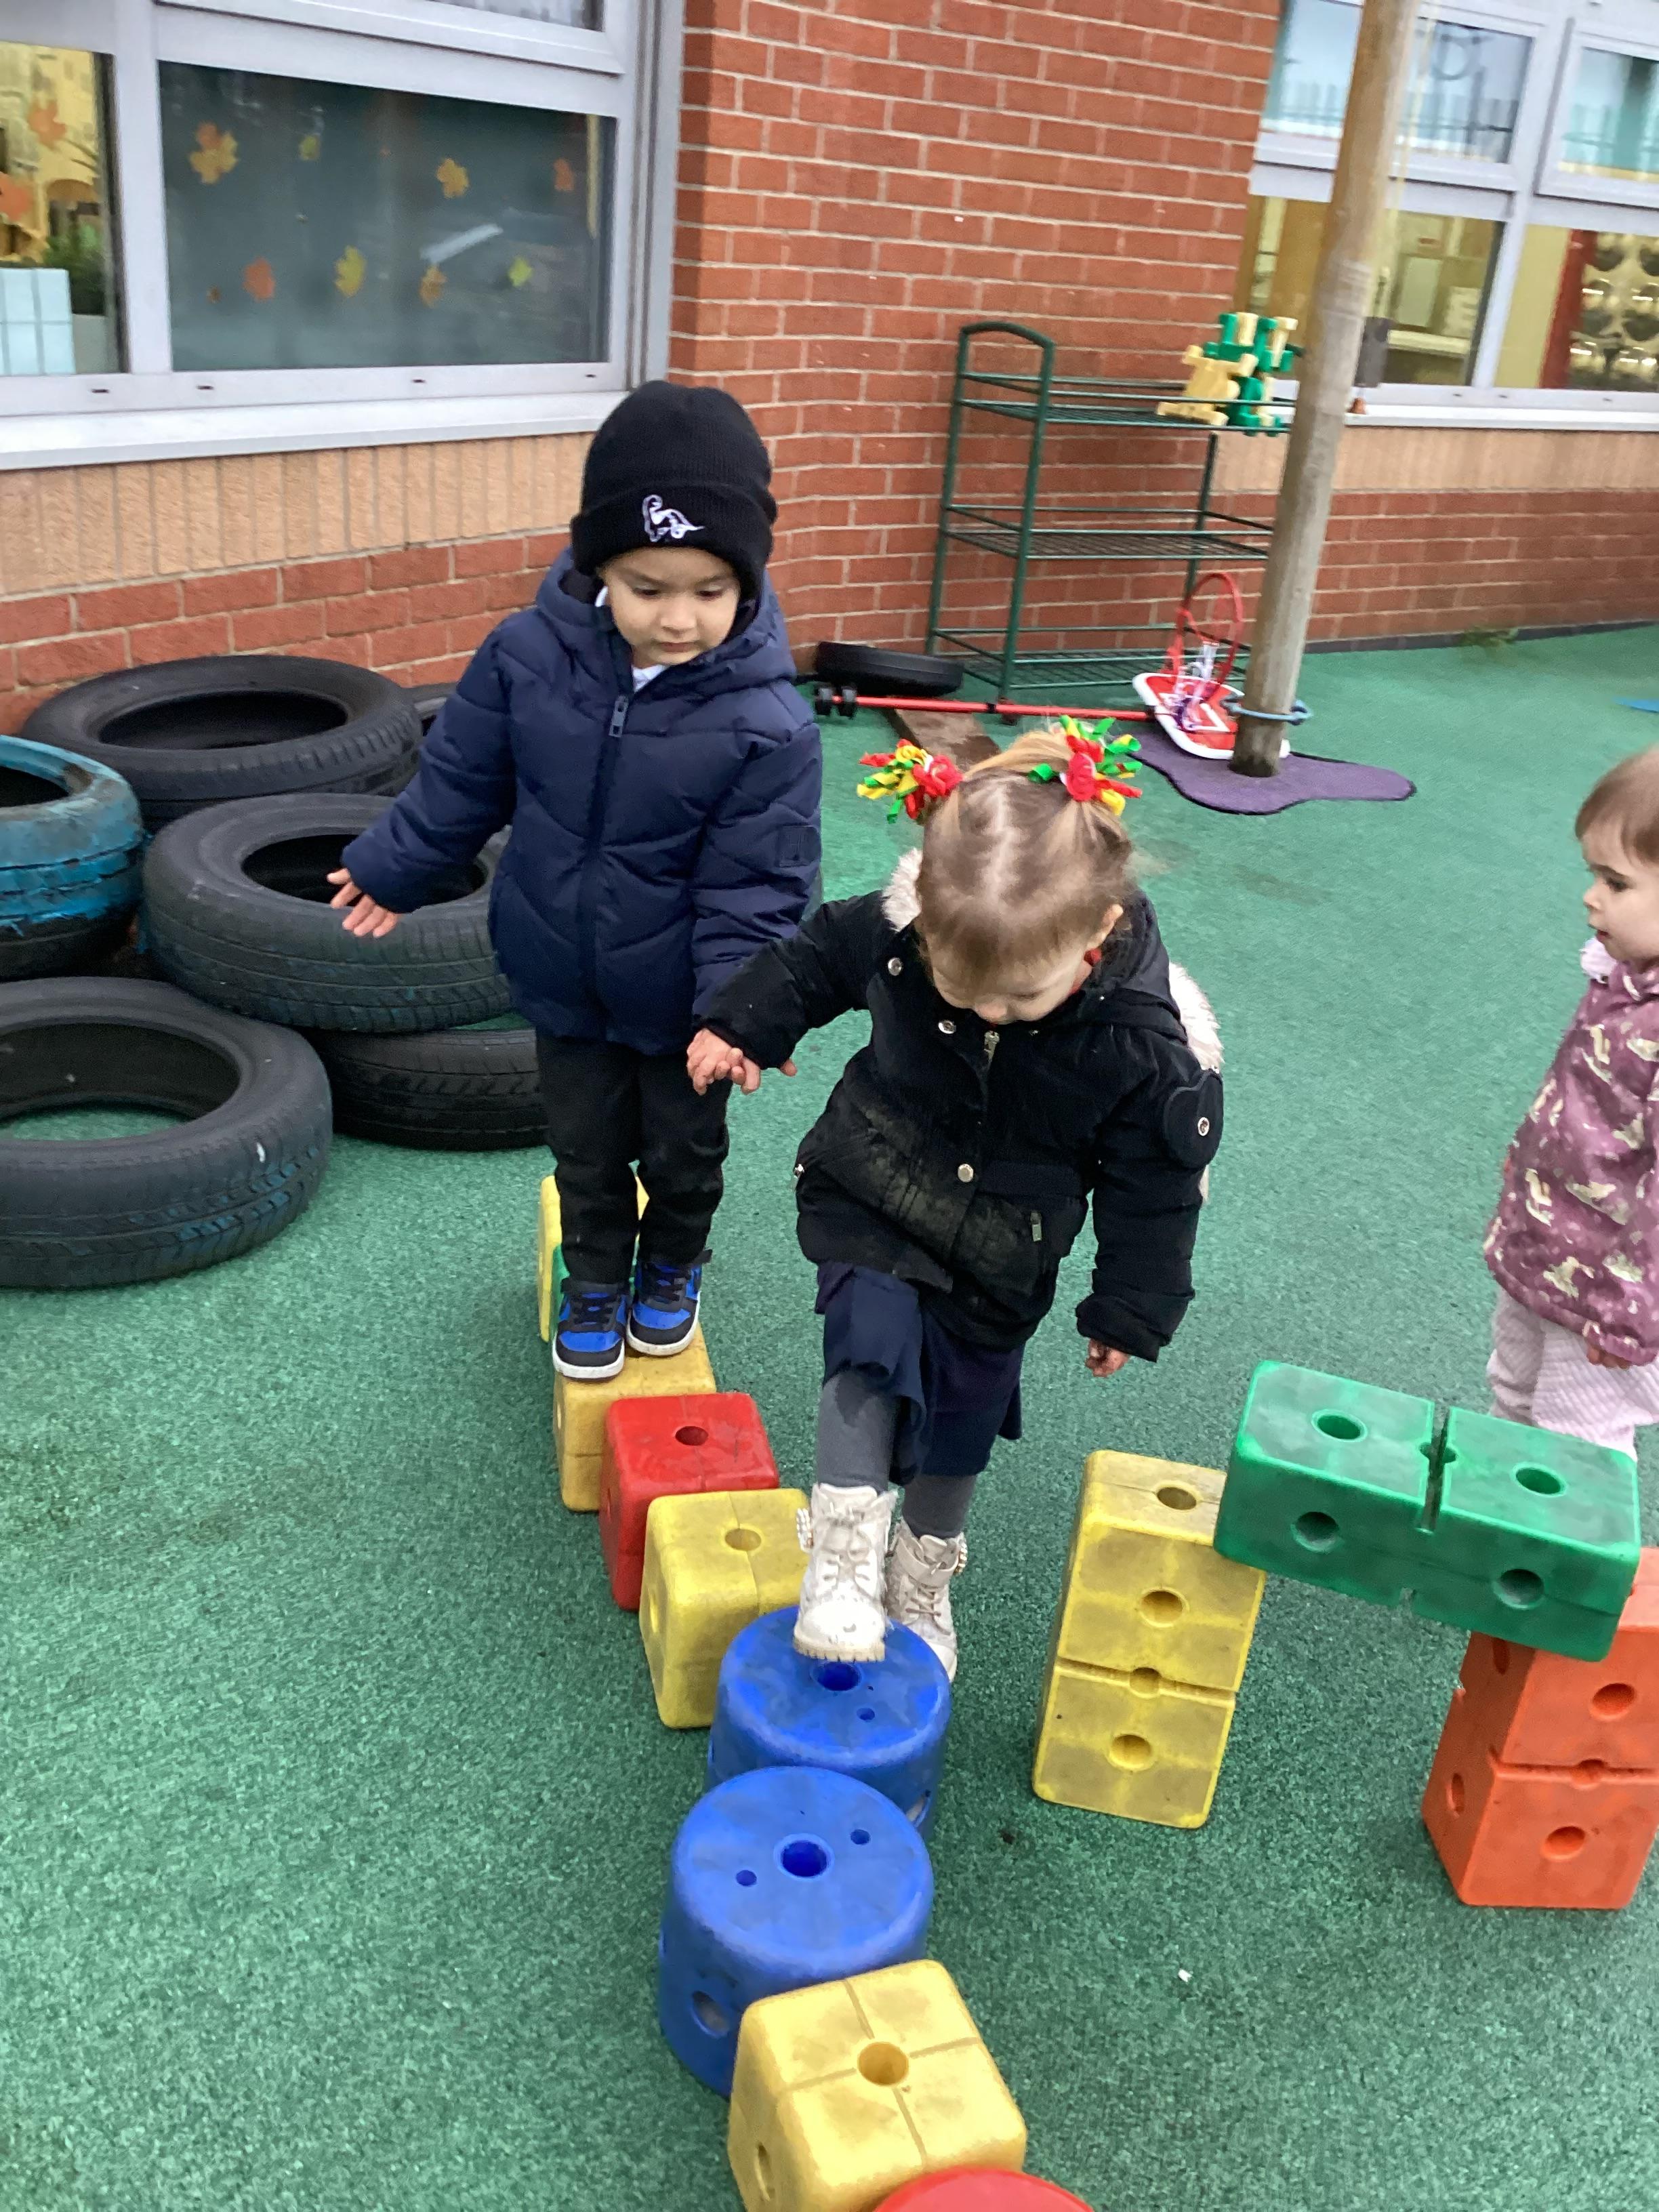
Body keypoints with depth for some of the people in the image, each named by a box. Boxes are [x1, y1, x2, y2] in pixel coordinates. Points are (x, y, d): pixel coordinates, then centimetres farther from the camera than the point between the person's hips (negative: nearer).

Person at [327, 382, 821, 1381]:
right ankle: (597, 1277, 46)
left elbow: (756, 885, -18)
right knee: (586, 1149, 21)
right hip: (563, 979, 2)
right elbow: (460, 781, 0)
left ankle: (674, 1263, 51)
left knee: (683, 1149, 22)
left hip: (680, 998, -2)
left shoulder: (767, 724, -26)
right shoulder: (530, 655, -17)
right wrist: (392, 873, 11)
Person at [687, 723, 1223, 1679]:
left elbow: (1156, 1188, -14)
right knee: (875, 1346, -24)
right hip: (870, 1199, 0)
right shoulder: (899, 927, -26)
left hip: (1001, 1256, 0)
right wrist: (743, 1026, 0)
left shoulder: (1149, 1046, -29)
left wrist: (1129, 1310, -5)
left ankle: (923, 1577, 39)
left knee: (964, 1407, 15)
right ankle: (844, 1551, -9)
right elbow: (817, 957, -2)